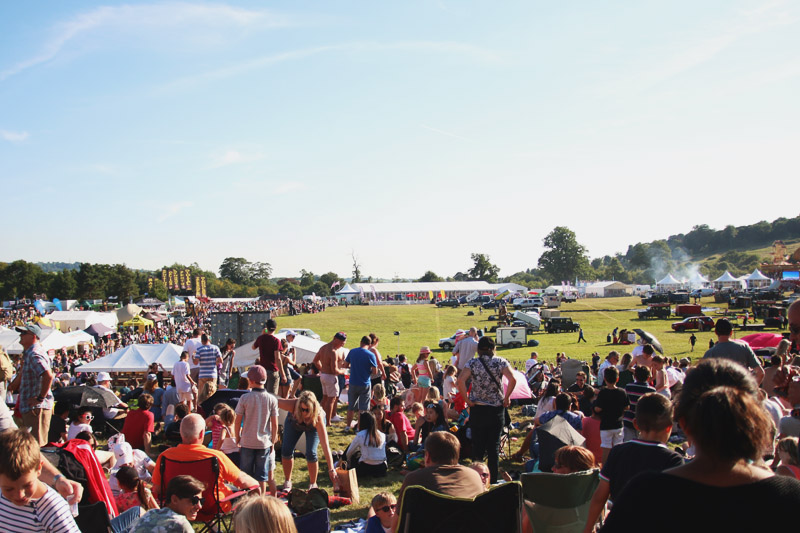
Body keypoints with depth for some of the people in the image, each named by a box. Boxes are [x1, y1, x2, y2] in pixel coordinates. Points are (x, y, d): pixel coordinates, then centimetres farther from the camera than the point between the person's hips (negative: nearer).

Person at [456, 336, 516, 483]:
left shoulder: (472, 363, -2)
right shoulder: (500, 362, -2)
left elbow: (461, 380, -17)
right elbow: (512, 379, -16)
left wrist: (467, 399, -8)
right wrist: (506, 398, -5)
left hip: (477, 409, 0)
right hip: (496, 409, 0)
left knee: (478, 444, 11)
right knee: (494, 445, 8)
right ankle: (493, 480, 11)